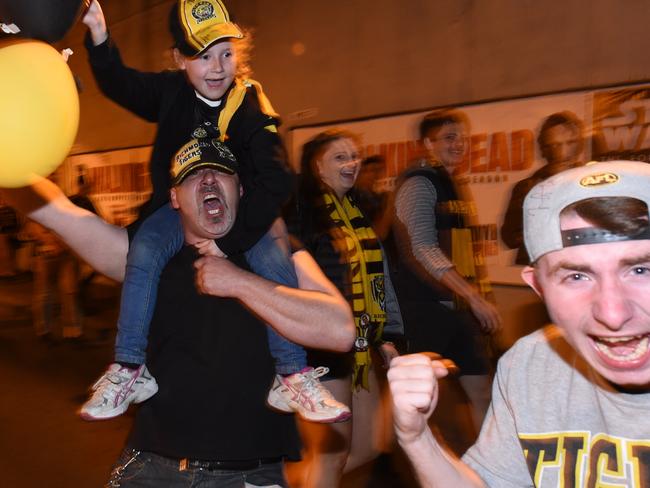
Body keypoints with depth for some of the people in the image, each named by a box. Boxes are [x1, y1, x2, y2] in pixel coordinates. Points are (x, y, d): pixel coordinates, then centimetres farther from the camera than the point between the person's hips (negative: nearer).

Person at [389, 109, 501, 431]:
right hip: (425, 306, -8)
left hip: (457, 305, 8)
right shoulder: (419, 183, -10)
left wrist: (478, 297, 16)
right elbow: (423, 249, -21)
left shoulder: (455, 185, 16)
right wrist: (475, 297, -25)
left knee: (482, 391, 11)